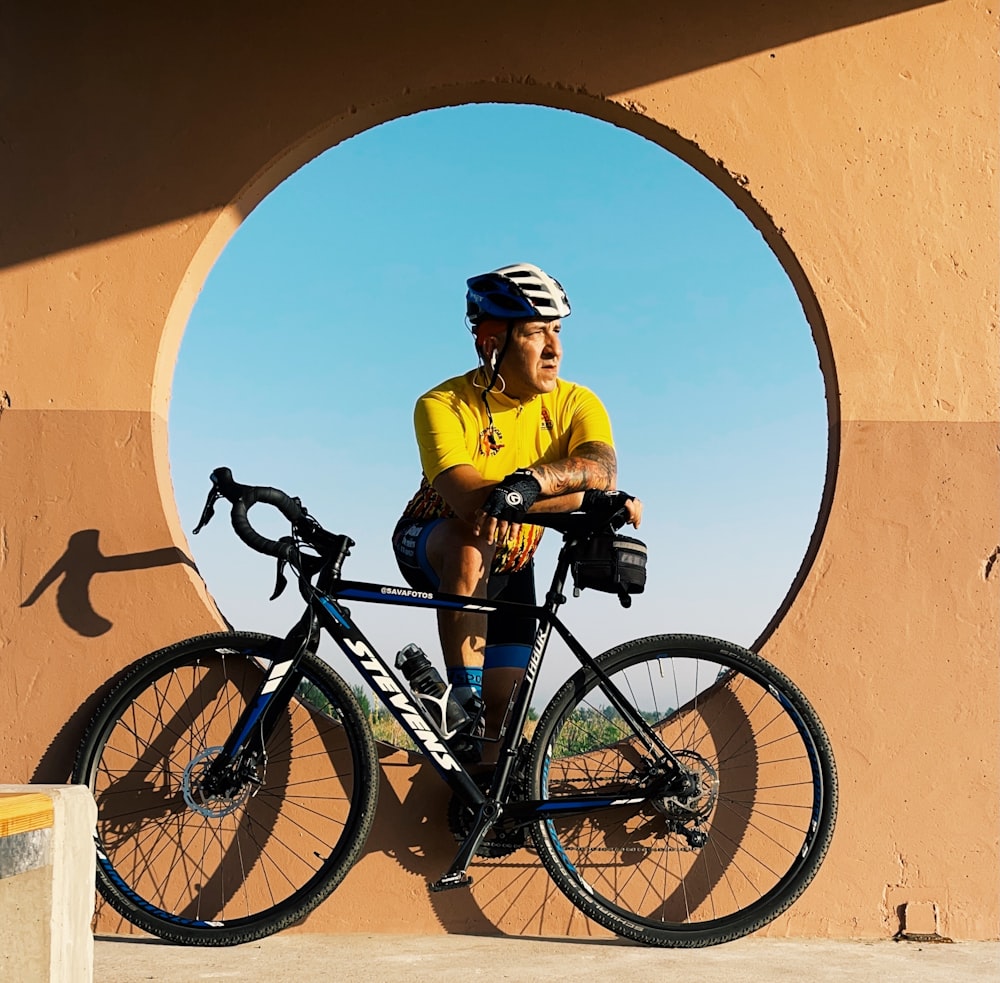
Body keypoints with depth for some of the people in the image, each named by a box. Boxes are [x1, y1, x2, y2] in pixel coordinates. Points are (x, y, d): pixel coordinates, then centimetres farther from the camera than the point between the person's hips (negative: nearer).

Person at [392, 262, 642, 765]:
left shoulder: (576, 404, -15)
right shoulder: (445, 405, -27)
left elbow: (600, 467, -36)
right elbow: (468, 500, -41)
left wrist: (530, 481, -57)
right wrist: (601, 502, -42)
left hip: (510, 569, 4)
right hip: (431, 546, -4)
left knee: (505, 703, 0)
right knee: (472, 541, -38)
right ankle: (461, 702, -36)